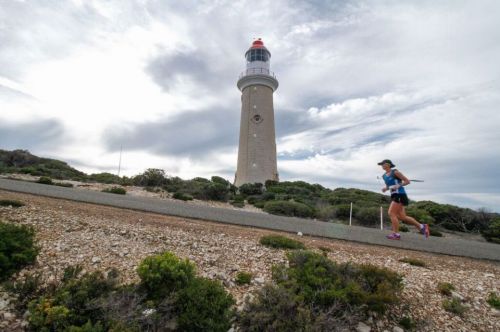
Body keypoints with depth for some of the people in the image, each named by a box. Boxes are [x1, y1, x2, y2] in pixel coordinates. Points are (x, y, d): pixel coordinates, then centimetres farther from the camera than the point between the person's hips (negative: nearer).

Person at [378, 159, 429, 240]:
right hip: (394, 196, 8)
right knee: (402, 217, 8)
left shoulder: (395, 172, -7)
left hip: (400, 195, -8)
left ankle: (396, 234, -7)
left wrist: (398, 186, -18)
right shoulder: (384, 176, 15)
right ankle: (422, 226, 23)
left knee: (391, 213, -14)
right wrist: (385, 188, 5)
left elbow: (407, 181, -5)